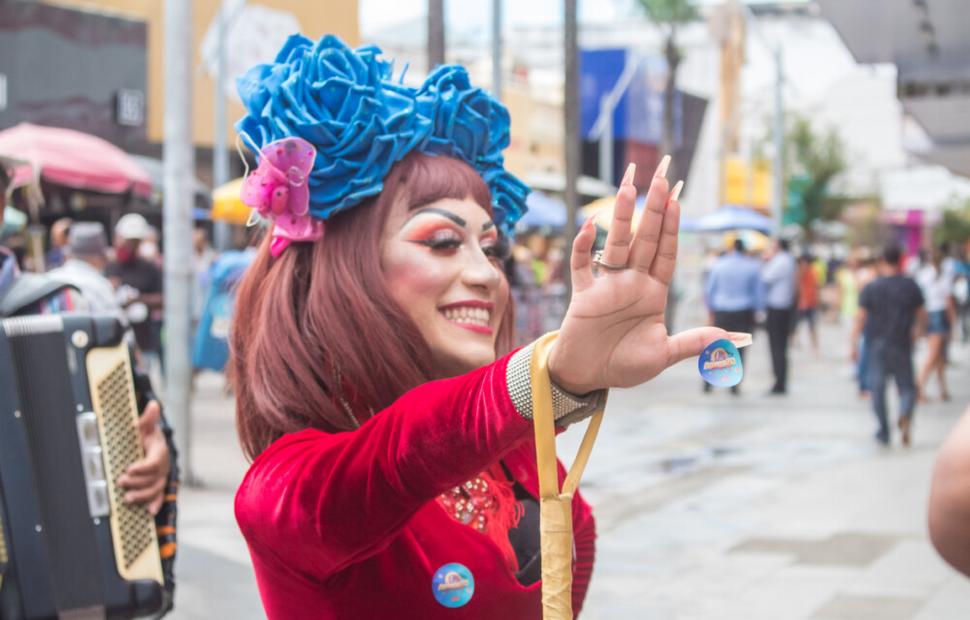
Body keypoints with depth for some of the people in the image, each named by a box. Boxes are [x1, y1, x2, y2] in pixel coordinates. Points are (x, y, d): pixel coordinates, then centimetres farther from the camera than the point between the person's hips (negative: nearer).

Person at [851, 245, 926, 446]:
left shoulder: (871, 288, -4)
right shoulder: (910, 286, -1)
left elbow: (860, 318, -7)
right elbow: (922, 315, 5)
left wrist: (853, 344, -3)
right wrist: (916, 331, 23)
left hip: (877, 345, 0)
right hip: (902, 346, 0)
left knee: (878, 387, 8)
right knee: (907, 387, 8)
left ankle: (884, 432, 8)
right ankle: (905, 414, -22)